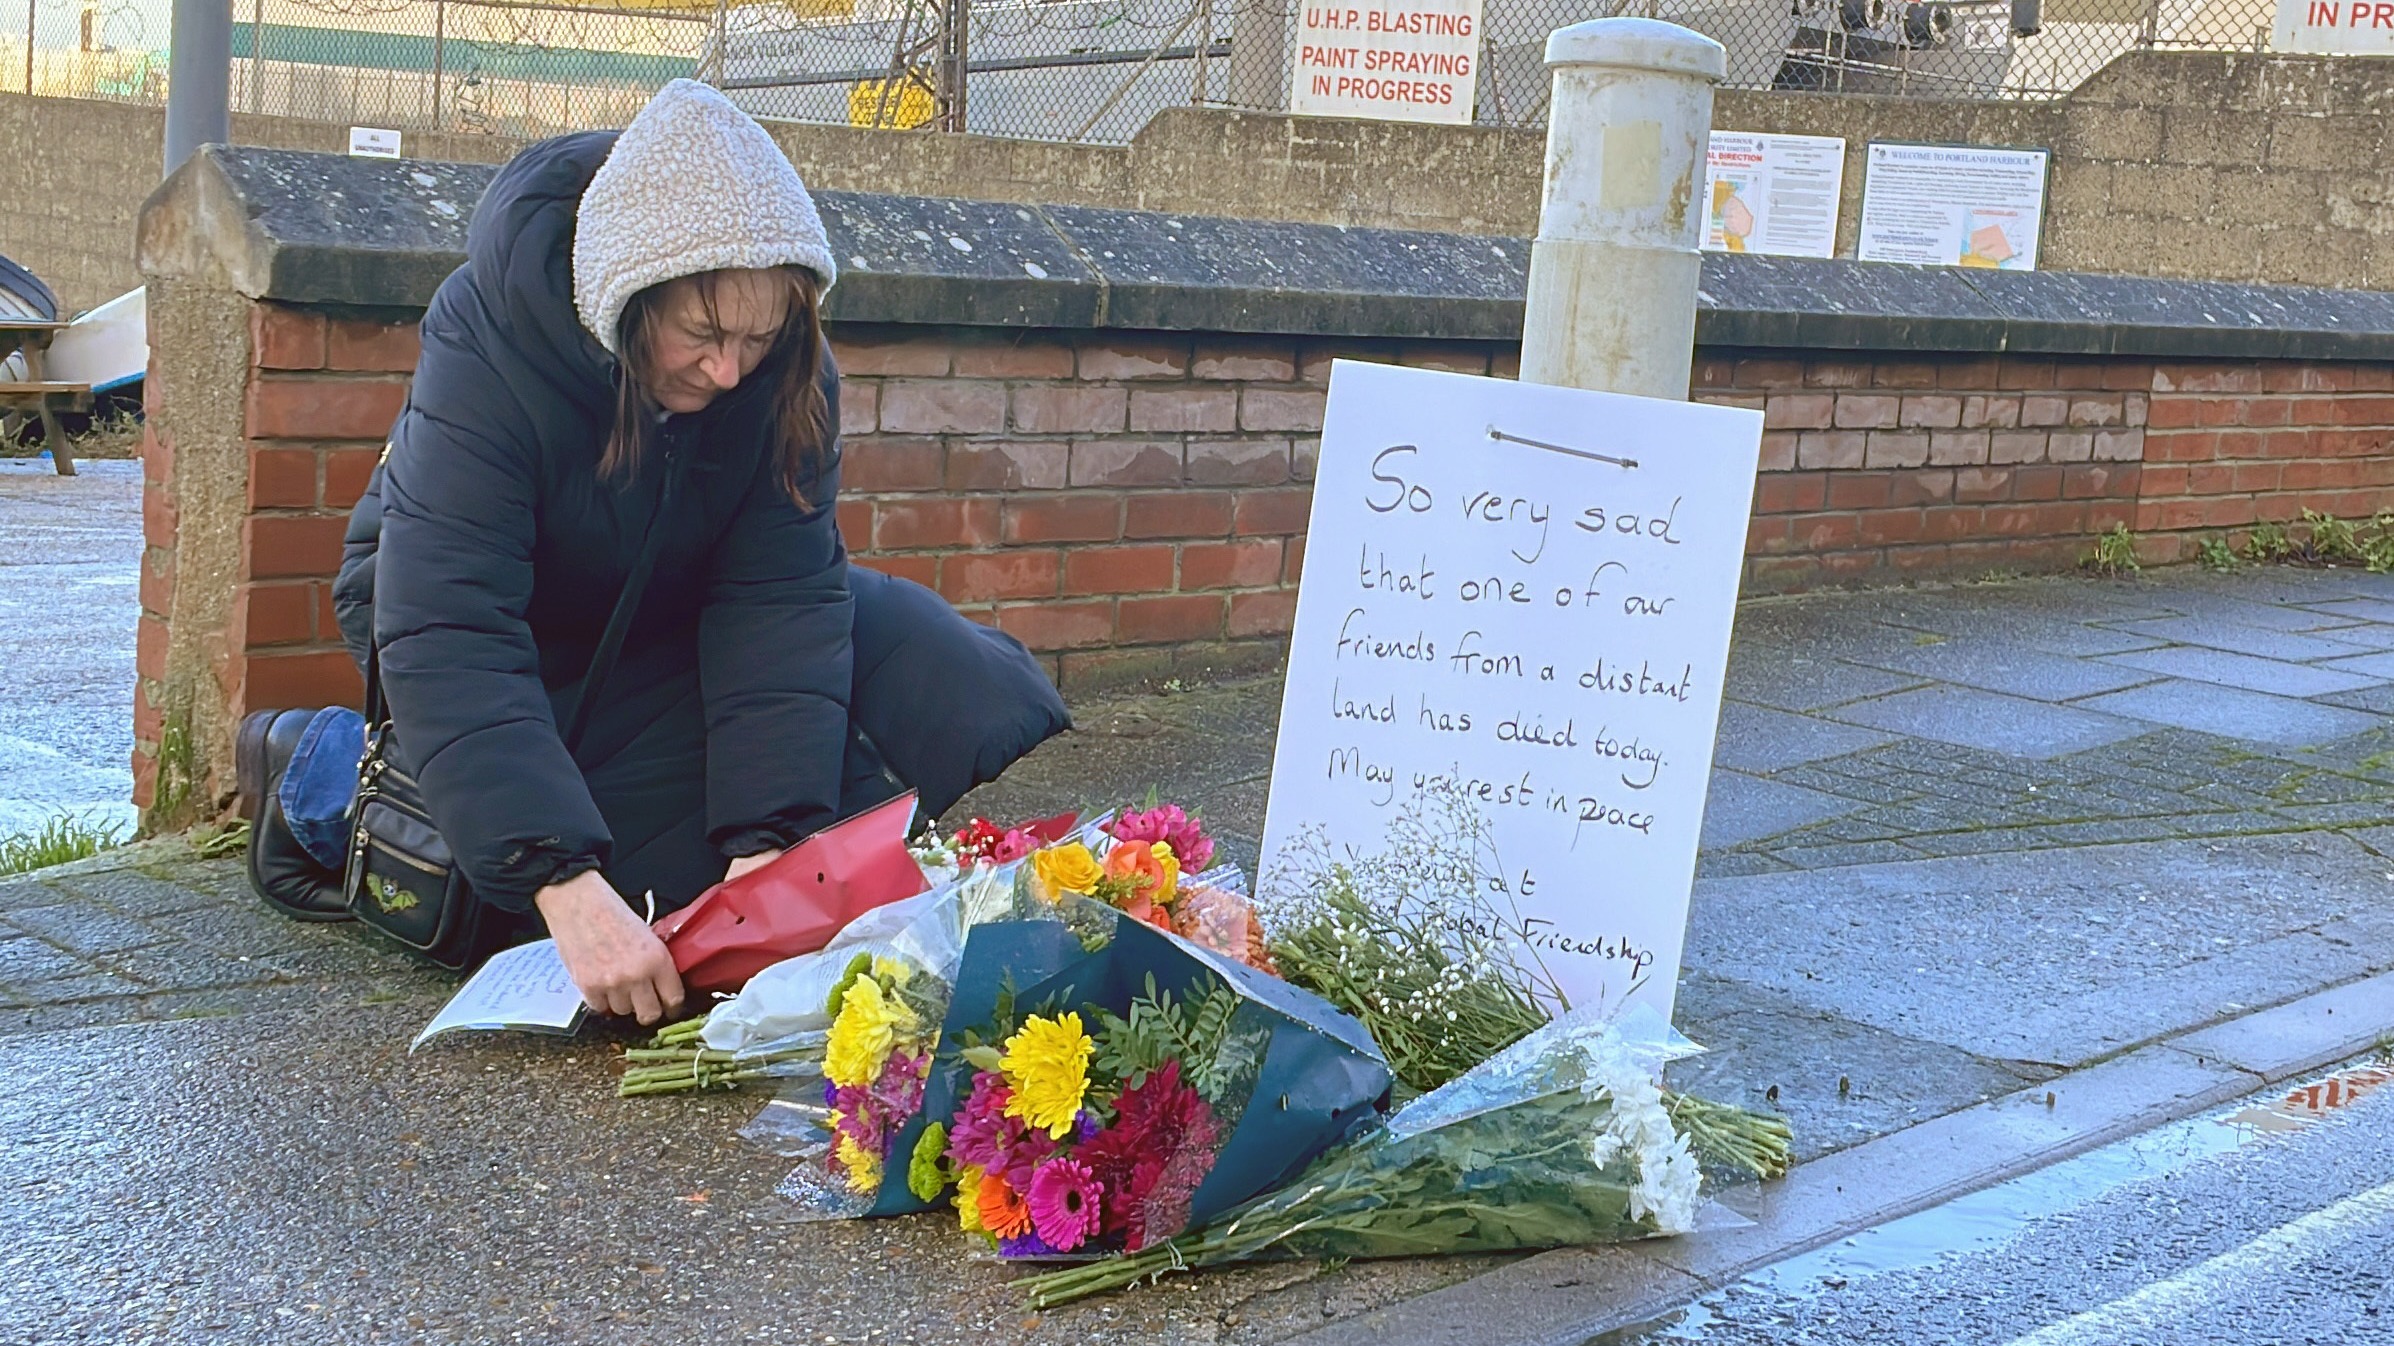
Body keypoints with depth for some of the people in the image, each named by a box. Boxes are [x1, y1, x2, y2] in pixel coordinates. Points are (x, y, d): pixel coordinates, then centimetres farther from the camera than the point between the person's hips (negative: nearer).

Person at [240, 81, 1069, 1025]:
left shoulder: (782, 372, -22)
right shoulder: (483, 350, -34)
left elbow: (780, 592, -25)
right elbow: (447, 637, -42)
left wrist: (767, 837, -38)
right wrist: (568, 888, -53)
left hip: (665, 613, 4)